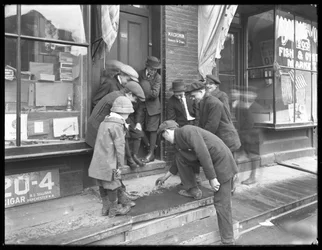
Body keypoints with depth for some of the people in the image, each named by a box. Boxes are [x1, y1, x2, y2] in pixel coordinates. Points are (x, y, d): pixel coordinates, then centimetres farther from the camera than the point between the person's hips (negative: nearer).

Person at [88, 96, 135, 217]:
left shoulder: (104, 122, 11)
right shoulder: (117, 126, -16)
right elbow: (119, 147, -15)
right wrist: (120, 165, -7)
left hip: (99, 162, 8)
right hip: (109, 163, -8)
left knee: (103, 185, 17)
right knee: (112, 185, 8)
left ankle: (106, 207, 32)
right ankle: (114, 209, 24)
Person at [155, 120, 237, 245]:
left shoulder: (187, 131, -18)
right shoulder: (178, 141, 12)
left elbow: (203, 154, -26)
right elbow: (181, 162, 27)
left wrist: (212, 178, -23)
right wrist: (166, 176, 36)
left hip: (221, 161, -9)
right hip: (209, 160, 9)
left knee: (221, 204, -5)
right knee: (180, 156, 6)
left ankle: (228, 240, 11)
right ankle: (193, 190, 13)